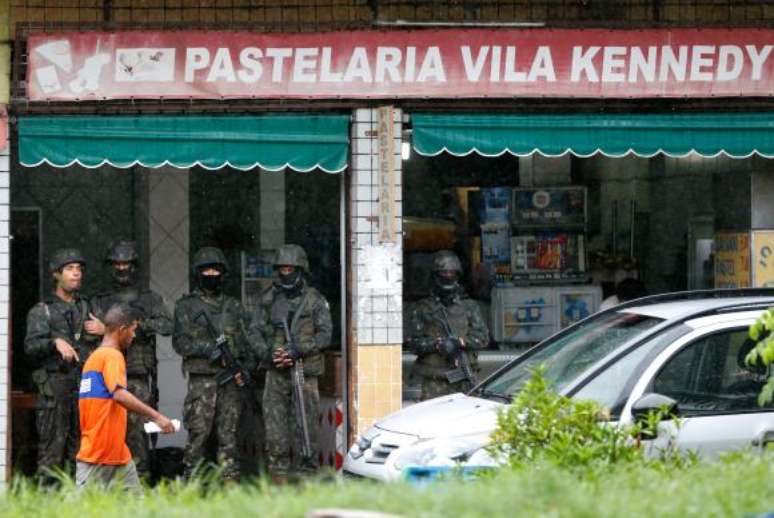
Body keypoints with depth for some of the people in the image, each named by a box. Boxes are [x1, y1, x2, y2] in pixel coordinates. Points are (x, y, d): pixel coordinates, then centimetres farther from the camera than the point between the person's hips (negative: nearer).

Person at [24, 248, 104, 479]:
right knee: (52, 445, -9)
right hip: (55, 384, -4)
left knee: (79, 448, 3)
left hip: (85, 384, 4)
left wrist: (104, 330, 1)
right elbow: (31, 345, -10)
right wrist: (55, 342, -27)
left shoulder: (87, 308, 20)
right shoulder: (42, 311, 6)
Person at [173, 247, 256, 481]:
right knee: (198, 434, -8)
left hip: (231, 381, 3)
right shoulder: (186, 306, 7)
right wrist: (207, 348, -16)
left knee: (228, 436, 3)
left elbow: (248, 342, 14)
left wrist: (245, 370, -2)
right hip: (201, 379, -3)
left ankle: (230, 482, 5)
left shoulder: (234, 307, 16)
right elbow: (180, 341, -3)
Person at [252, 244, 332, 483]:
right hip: (275, 374, 2)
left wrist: (300, 349, -17)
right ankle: (279, 479, 3)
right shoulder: (269, 299, 10)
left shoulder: (315, 300, 3)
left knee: (306, 427, -2)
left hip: (305, 373, -2)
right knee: (275, 429, -1)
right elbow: (256, 332, 10)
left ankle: (305, 476, 3)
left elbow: (325, 334, -2)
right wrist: (268, 353, -9)